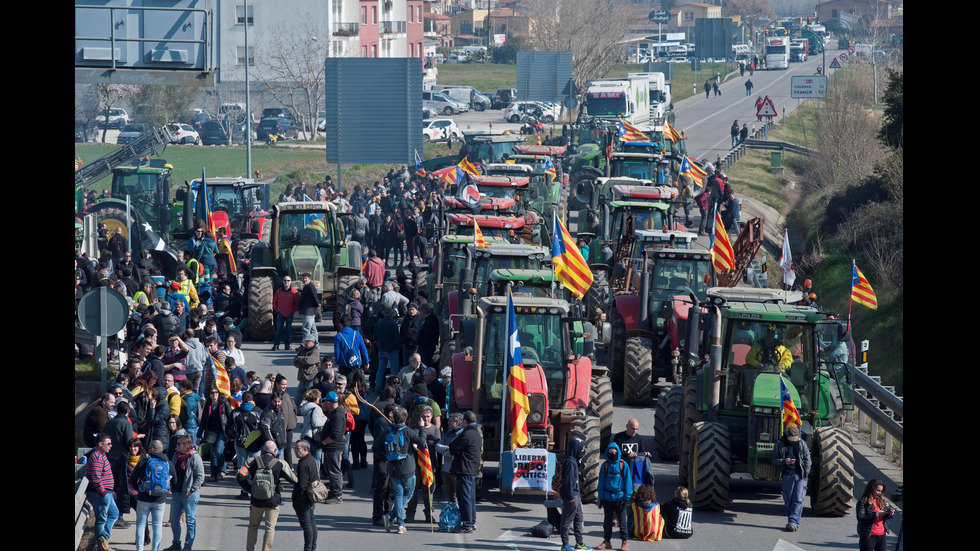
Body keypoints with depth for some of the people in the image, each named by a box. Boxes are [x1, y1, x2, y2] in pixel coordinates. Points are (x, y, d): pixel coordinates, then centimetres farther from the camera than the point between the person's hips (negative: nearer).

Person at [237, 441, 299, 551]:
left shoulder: (253, 462, -6)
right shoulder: (280, 464, -11)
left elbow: (240, 477, -11)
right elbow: (294, 480, -3)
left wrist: (250, 490, -1)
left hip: (256, 500, 2)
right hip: (273, 501, -2)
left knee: (253, 526, 18)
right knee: (270, 528, 7)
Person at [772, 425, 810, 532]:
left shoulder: (802, 444, 8)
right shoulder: (780, 444, 5)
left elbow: (807, 459, 9)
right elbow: (774, 460, 5)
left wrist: (806, 473, -2)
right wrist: (784, 461, -15)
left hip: (800, 475, 0)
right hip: (787, 475, 0)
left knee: (798, 499, -8)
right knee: (788, 499, 2)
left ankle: (794, 522, -11)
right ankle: (792, 521, 13)